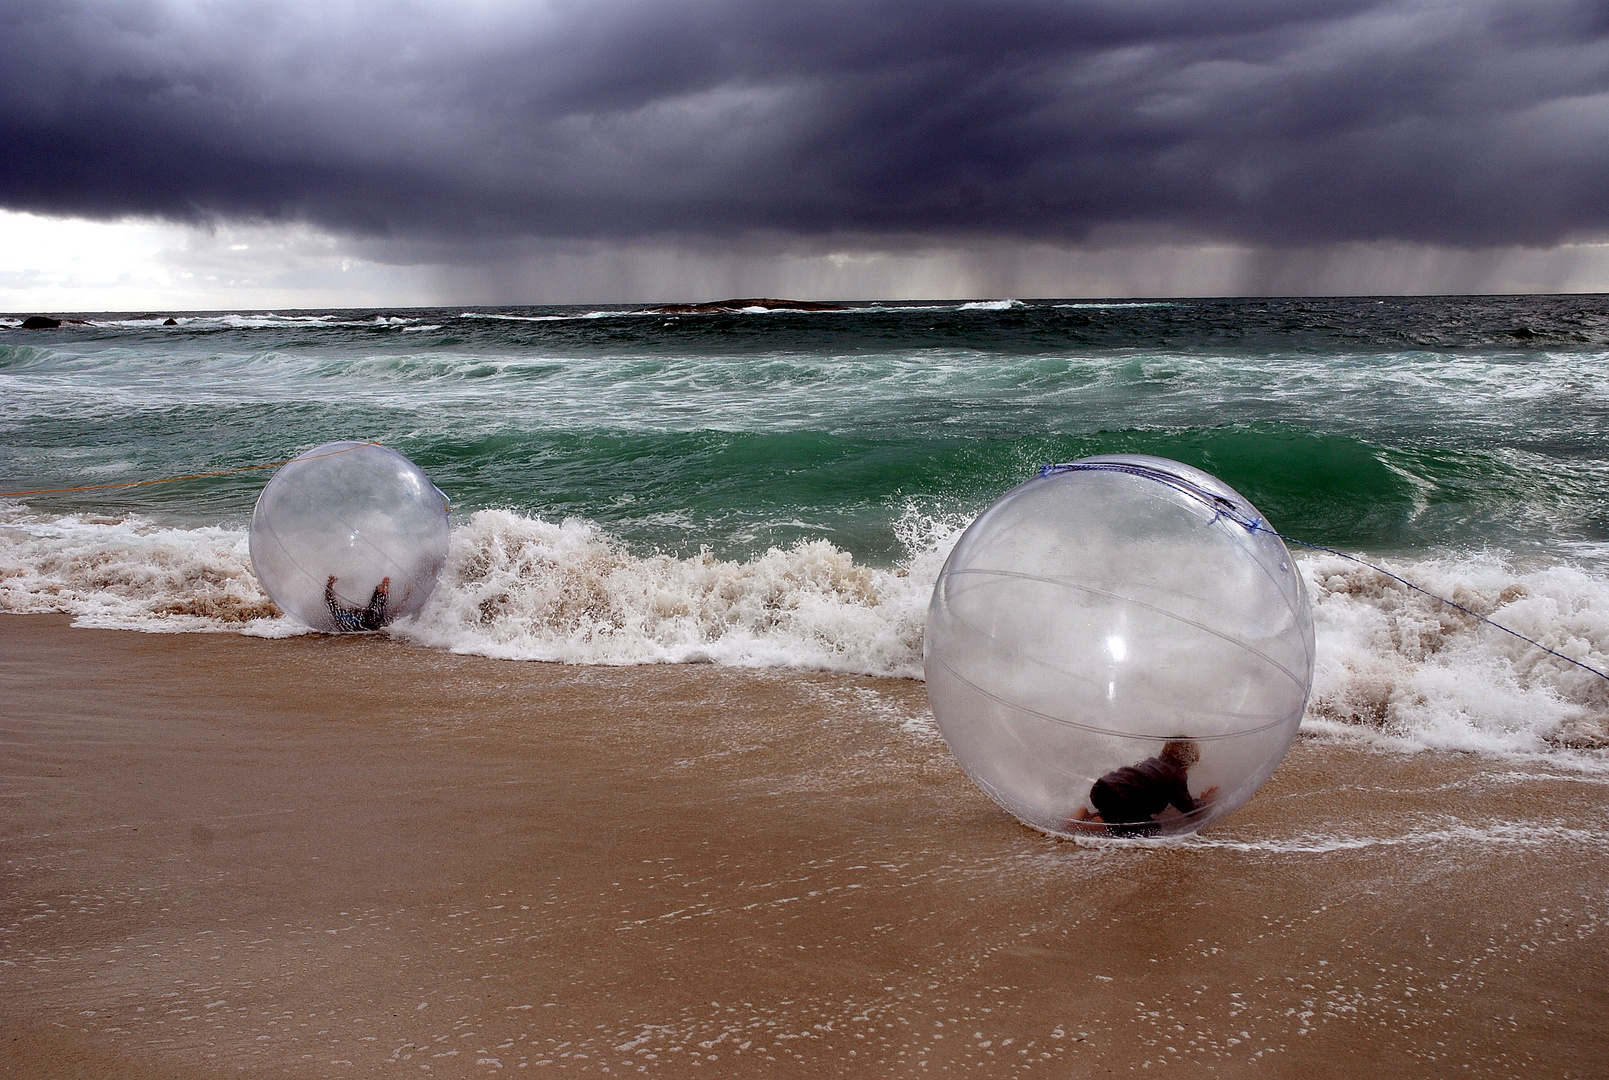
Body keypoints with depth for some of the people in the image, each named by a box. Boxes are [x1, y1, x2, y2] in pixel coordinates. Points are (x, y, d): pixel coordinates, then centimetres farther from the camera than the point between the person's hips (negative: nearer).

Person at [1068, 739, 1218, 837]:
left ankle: (1088, 814, 11)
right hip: (1118, 799, -9)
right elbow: (1189, 808, 10)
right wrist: (1204, 801, 28)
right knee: (1152, 829, 2)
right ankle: (1102, 824, -11)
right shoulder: (1177, 775, 4)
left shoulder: (1153, 761, 27)